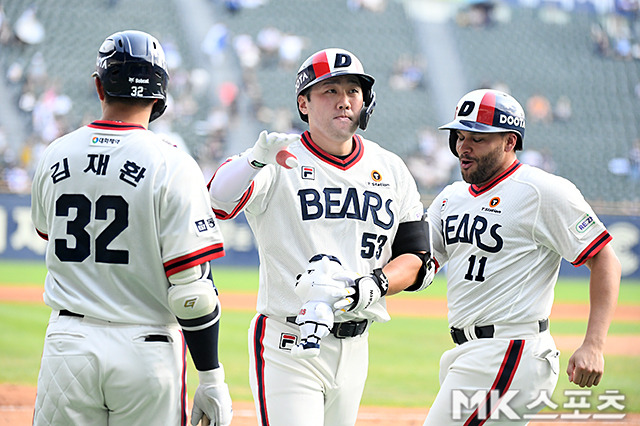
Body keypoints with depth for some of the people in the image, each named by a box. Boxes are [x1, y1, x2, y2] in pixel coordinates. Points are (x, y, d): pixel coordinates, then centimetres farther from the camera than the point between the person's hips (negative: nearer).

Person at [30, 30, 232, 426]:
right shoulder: (172, 165, -10)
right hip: (146, 349, -3)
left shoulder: (55, 157, 4)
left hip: (68, 344, 3)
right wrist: (212, 379, -8)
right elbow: (191, 287, -13)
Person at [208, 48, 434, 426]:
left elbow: (416, 258, 10)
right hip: (288, 347, -5)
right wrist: (258, 158, -43)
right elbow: (219, 201, -24)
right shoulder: (280, 164, -5)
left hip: (354, 348, 5)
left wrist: (375, 284, -10)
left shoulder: (391, 170, 10)